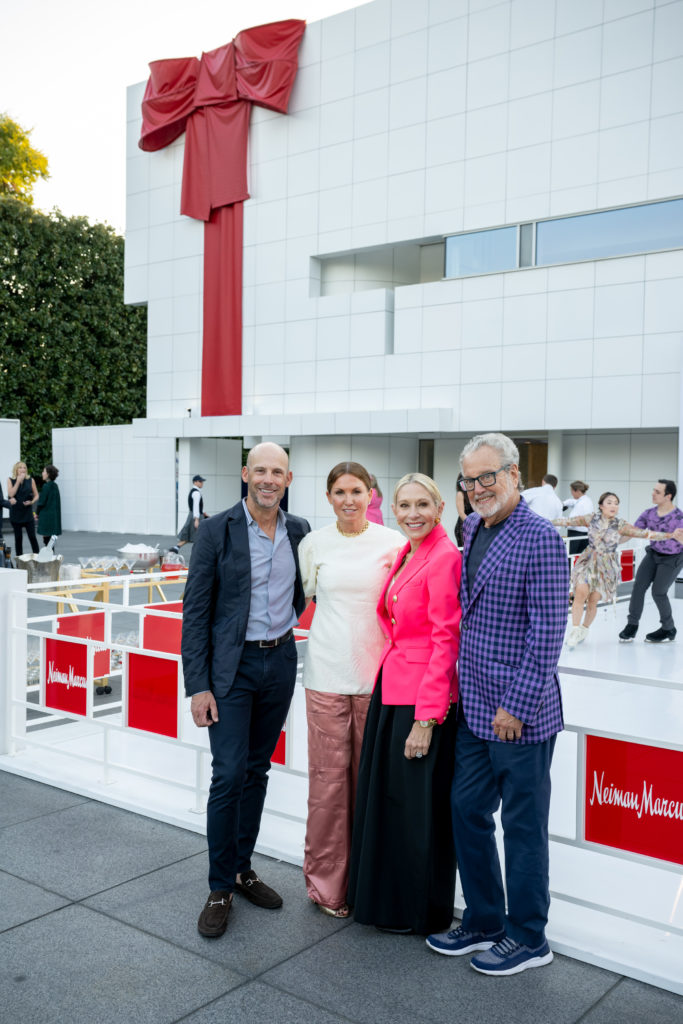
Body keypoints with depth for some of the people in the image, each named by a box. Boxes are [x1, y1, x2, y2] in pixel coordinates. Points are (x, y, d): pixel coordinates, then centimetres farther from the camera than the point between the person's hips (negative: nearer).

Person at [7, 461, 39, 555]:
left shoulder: (30, 480, 4)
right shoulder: (11, 480, 2)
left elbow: (36, 495, 9)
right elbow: (11, 494, -12)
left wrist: (31, 502, -11)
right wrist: (18, 481, -12)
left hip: (28, 513, 0)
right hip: (16, 513, 0)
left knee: (32, 537, -4)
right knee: (18, 538, 5)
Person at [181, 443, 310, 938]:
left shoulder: (299, 530, 3)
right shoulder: (217, 530, -9)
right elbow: (196, 611, -9)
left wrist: (290, 619, 7)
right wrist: (198, 685, -13)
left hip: (281, 661, 4)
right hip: (232, 665, -4)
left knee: (258, 770, 14)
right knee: (229, 774, -6)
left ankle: (242, 867, 29)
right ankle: (221, 888, 10)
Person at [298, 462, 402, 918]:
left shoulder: (393, 543, 0)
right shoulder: (314, 544, 4)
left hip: (376, 674, 0)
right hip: (327, 673, 0)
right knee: (329, 776, 3)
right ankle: (327, 882, 18)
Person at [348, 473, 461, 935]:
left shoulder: (445, 557, -15)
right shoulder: (404, 555, 12)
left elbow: (446, 641, -18)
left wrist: (426, 718, -18)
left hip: (423, 699, -9)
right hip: (390, 690, 9)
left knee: (419, 807, 4)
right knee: (384, 799, 18)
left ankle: (423, 912, 24)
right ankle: (387, 900, 35)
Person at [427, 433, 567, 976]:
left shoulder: (540, 538, -15)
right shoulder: (472, 528, 9)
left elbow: (547, 632, -17)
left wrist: (517, 707, -17)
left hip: (520, 713, -8)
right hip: (474, 707, 8)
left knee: (522, 825, 7)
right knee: (468, 810, 15)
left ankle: (527, 938, 25)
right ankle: (483, 922, 33)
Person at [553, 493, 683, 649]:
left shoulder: (621, 525, -8)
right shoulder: (592, 519, -4)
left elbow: (646, 533, -12)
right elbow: (569, 521, 1)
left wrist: (671, 535, -20)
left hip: (607, 566, 0)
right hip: (588, 560, 1)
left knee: (593, 600, -1)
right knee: (581, 592, -18)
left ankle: (584, 629, 24)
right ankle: (574, 631, -5)